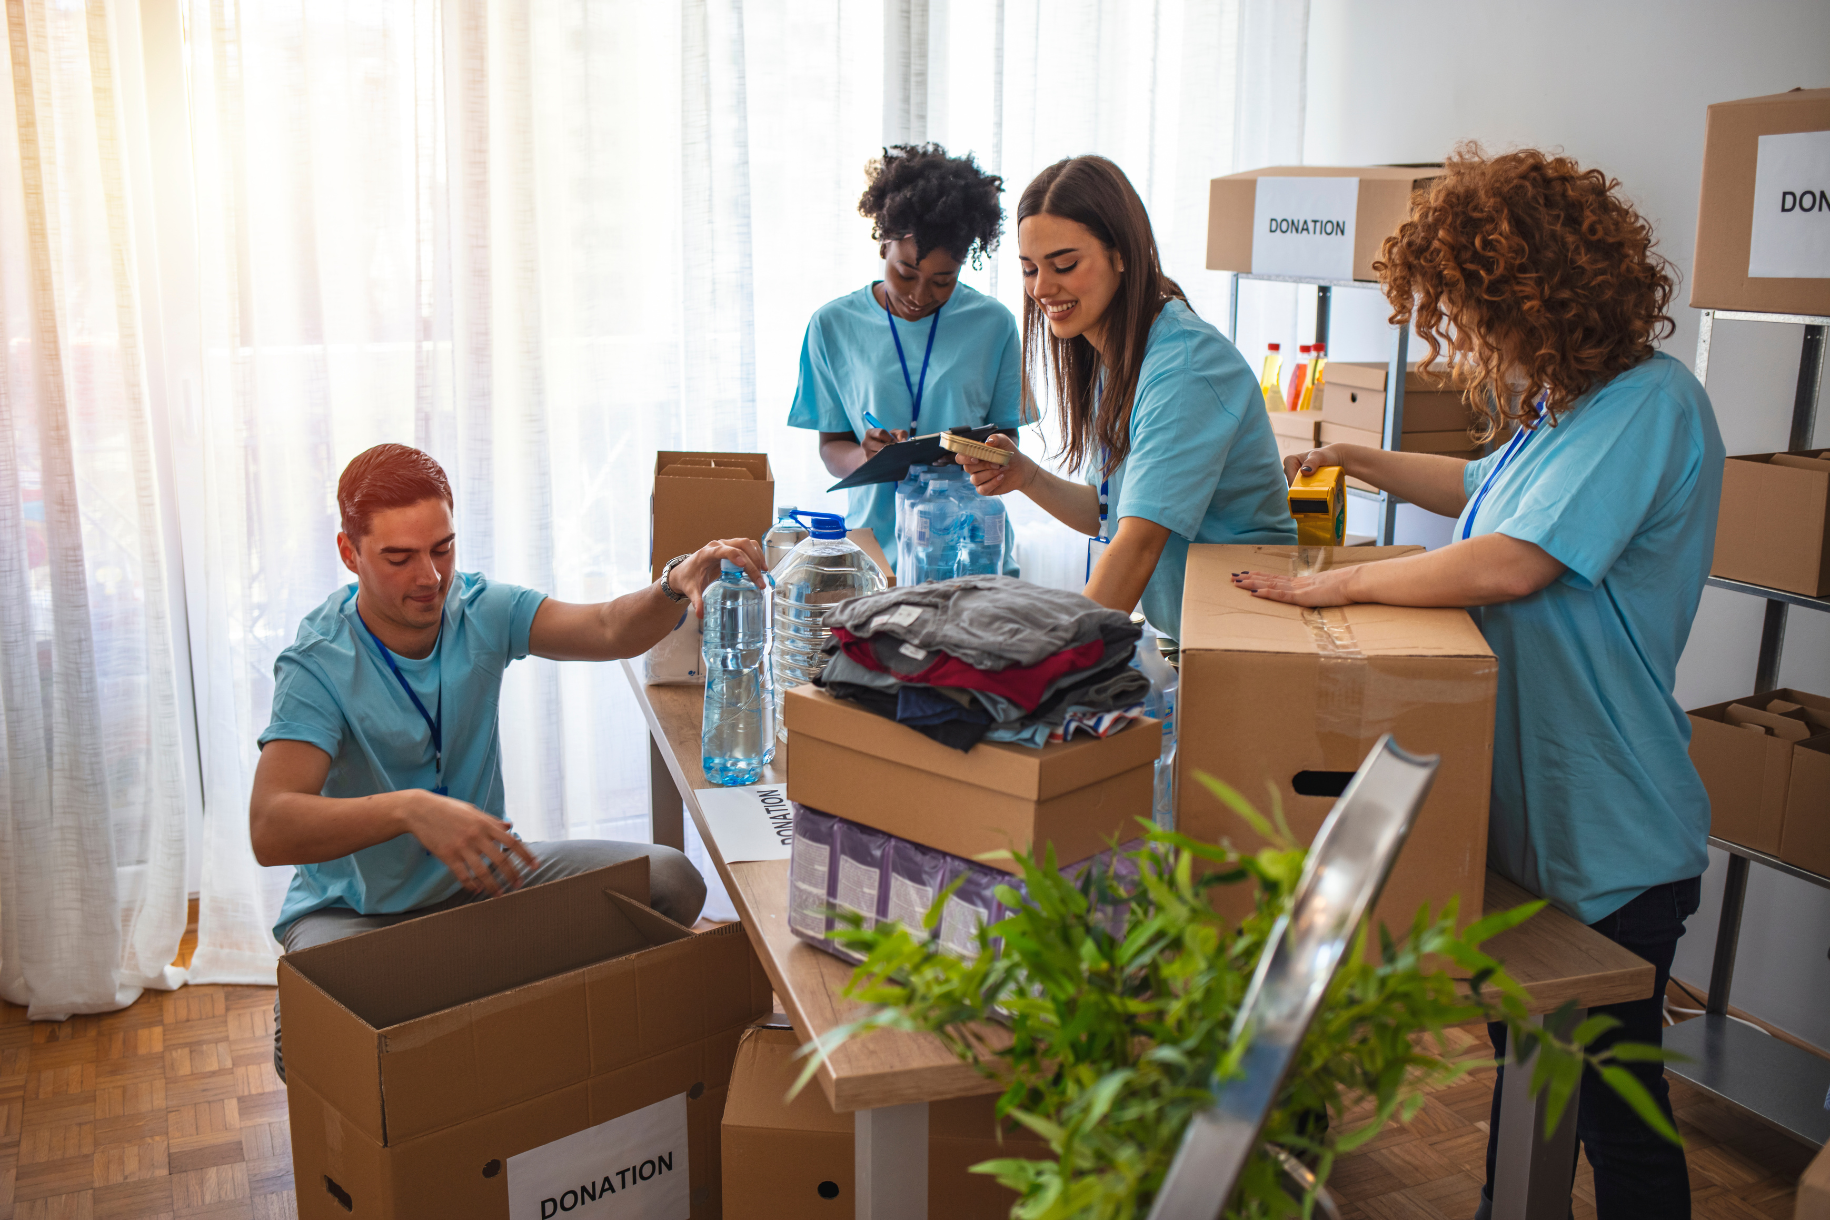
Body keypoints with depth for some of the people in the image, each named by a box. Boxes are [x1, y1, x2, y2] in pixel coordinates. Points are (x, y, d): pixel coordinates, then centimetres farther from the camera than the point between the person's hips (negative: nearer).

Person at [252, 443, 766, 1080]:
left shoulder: (479, 611, -7)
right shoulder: (319, 664, -21)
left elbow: (606, 630, -21)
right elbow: (269, 830, -33)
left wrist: (673, 587, -43)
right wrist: (409, 809, -49)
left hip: (481, 873, 4)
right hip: (356, 907, -4)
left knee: (671, 882, -13)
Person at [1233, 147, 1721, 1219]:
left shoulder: (1651, 405, -21)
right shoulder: (1563, 409, 8)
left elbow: (1511, 564, -31)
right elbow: (1479, 487, 29)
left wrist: (1341, 582, -20)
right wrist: (1353, 459, 26)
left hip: (1611, 846, -9)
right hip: (1522, 812, 9)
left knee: (1615, 1110, 8)